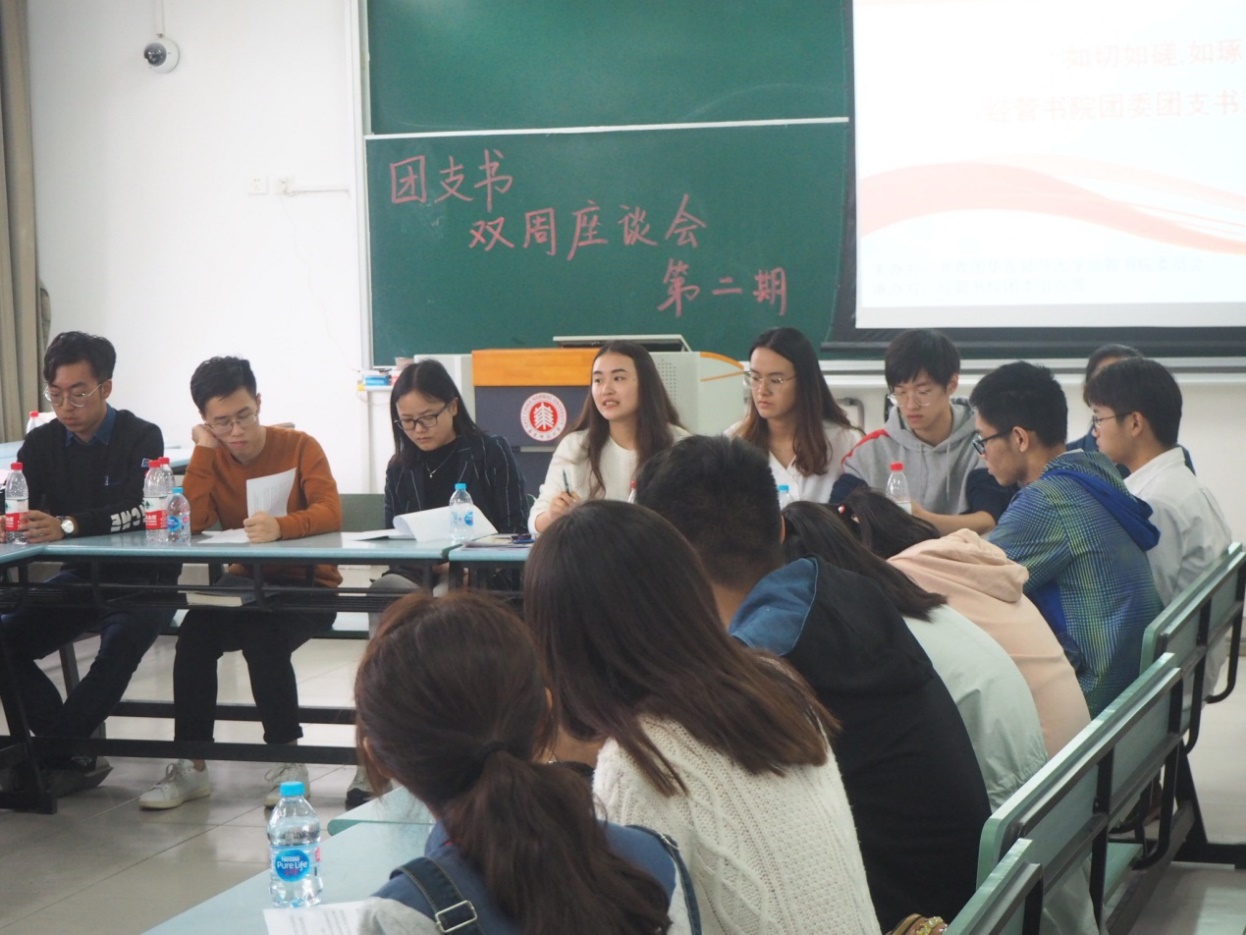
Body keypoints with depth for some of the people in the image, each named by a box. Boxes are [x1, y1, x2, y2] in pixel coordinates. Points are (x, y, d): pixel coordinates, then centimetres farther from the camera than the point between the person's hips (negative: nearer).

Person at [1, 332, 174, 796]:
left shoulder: (141, 438, -7)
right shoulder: (42, 443, 6)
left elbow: (140, 511, -23)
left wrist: (68, 525, -38)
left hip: (142, 578, -5)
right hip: (80, 577, 5)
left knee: (120, 643, -35)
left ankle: (50, 754, -25)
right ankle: (72, 753, -17)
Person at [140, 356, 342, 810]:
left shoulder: (301, 447, -7)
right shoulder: (211, 458, 4)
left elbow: (330, 513, -22)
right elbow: (190, 523, -11)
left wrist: (280, 526, -41)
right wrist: (204, 450, -12)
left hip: (308, 586, -4)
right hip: (247, 583, 4)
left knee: (263, 637, -32)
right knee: (195, 632, -24)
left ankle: (289, 761, -15)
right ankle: (191, 767, -14)